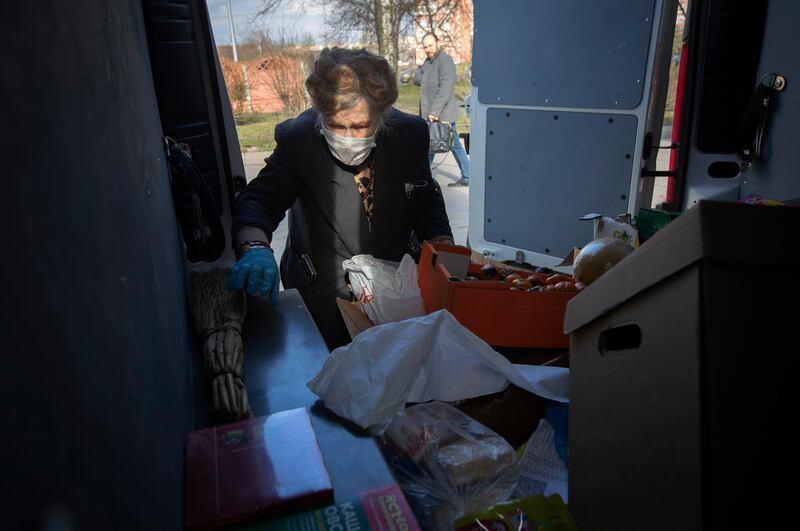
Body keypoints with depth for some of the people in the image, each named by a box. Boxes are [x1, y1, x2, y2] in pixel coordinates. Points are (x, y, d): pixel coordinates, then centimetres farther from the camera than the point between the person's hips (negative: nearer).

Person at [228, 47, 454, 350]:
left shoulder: (409, 135, -11)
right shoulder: (298, 141, -18)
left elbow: (427, 203, 1)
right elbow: (258, 200, -23)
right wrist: (255, 248, -45)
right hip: (323, 292, -1)